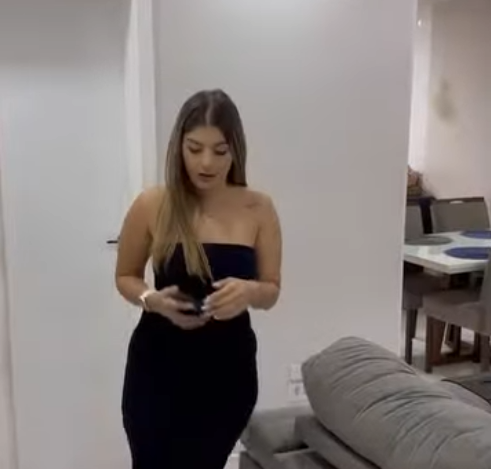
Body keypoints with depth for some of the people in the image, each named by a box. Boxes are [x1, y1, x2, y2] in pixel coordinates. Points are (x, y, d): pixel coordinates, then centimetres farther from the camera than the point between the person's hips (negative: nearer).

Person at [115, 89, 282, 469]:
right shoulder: (152, 206, -8)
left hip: (228, 369, 2)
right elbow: (126, 277, 5)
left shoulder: (258, 209, -5)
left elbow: (271, 291, 2)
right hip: (159, 366, -1)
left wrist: (248, 291, -21)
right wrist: (154, 300, -16)